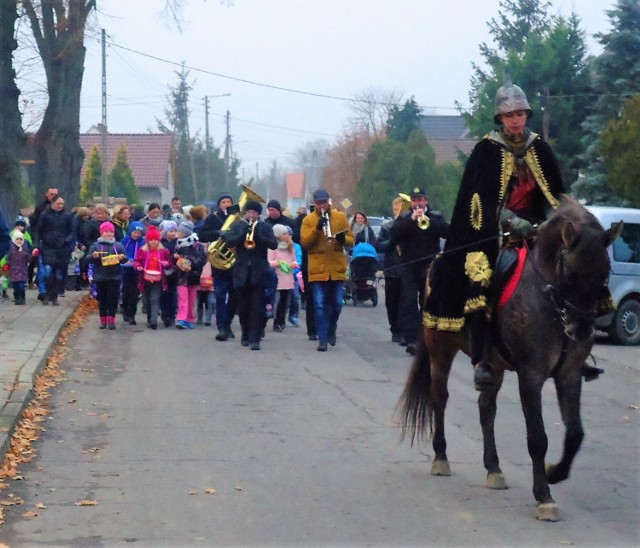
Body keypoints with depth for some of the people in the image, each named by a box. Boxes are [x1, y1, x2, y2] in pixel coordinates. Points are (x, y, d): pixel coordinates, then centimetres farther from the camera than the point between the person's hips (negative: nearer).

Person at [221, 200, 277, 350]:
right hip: (241, 272, 2)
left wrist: (259, 236, -21)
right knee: (243, 307, 9)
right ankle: (246, 335, 25)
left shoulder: (265, 227, 5)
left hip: (259, 272, -2)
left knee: (257, 307, -7)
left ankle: (255, 339, -9)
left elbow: (274, 244, -7)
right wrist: (243, 234, -20)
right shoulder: (237, 225, 7)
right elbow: (228, 242, -6)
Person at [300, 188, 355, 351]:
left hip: (337, 269, 2)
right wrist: (317, 228, -21)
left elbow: (351, 240, 8)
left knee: (337, 304, 7)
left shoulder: (340, 217, 7)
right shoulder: (308, 220, 1)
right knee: (320, 305, -3)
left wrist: (343, 238, -16)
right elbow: (304, 242, -9)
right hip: (317, 270, -2)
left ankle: (331, 330, 32)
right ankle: (322, 339, 1)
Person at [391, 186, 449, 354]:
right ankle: (410, 339, -15)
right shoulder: (403, 218, 8)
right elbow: (394, 234, -8)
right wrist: (411, 220, -17)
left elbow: (447, 231, -8)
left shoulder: (436, 217, 9)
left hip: (429, 267, 1)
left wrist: (428, 220, -19)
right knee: (409, 302, -10)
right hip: (408, 267, -1)